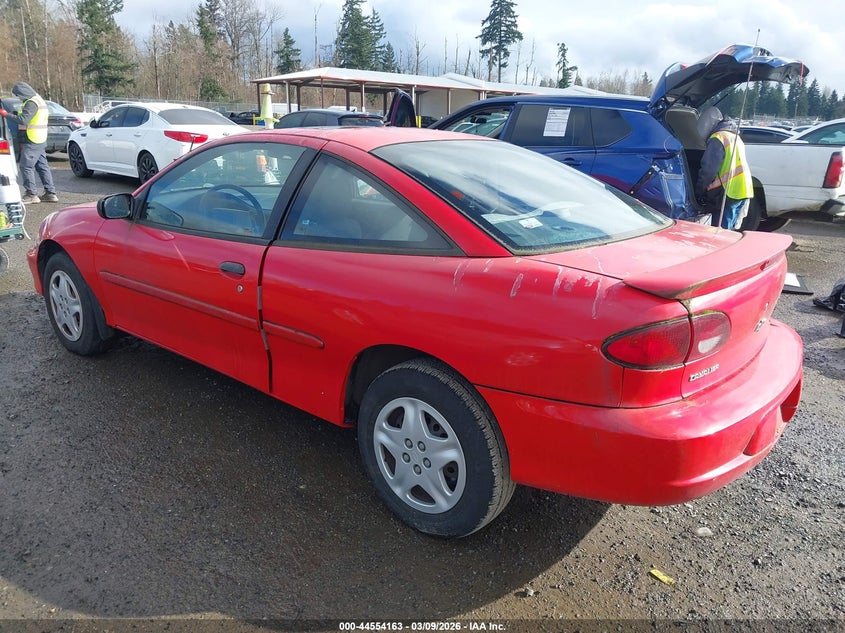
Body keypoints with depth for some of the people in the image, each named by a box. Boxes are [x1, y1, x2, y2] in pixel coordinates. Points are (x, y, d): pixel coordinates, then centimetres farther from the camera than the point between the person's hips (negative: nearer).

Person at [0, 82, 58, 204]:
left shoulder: (31, 103, -15)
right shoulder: (39, 100, 17)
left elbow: (23, 119, -23)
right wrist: (16, 113, 13)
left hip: (32, 141, -10)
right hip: (41, 140, 10)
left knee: (26, 166, -6)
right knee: (42, 166, 11)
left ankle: (31, 194, -5)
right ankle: (50, 193, 12)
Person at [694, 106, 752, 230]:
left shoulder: (717, 138, -9)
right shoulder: (734, 136, 22)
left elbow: (708, 170, -14)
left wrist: (698, 192, -3)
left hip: (728, 193, -10)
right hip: (745, 191, 10)